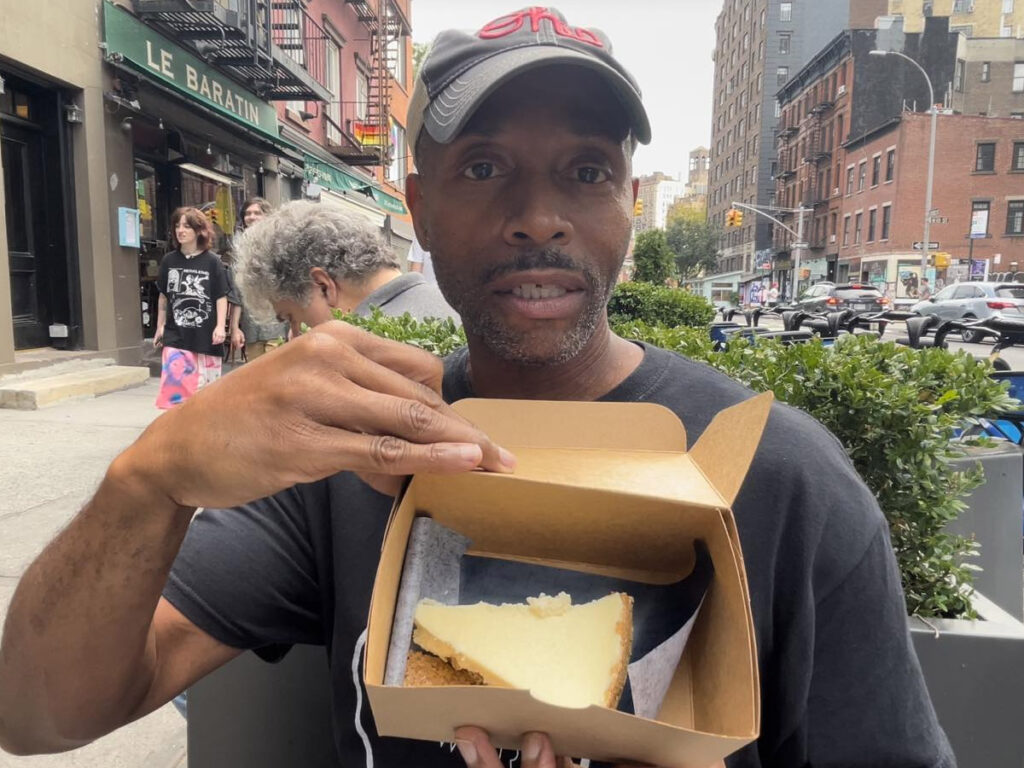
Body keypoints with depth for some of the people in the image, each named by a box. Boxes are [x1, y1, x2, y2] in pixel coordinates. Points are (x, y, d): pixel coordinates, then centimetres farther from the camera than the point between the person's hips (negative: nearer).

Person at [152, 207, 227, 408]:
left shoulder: (212, 261, -4)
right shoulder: (169, 260, 5)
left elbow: (221, 297, -3)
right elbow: (164, 297, 13)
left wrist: (220, 326, -12)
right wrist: (160, 326, 14)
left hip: (205, 335, -2)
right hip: (176, 334, 2)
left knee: (205, 389, 7)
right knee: (174, 383, -6)